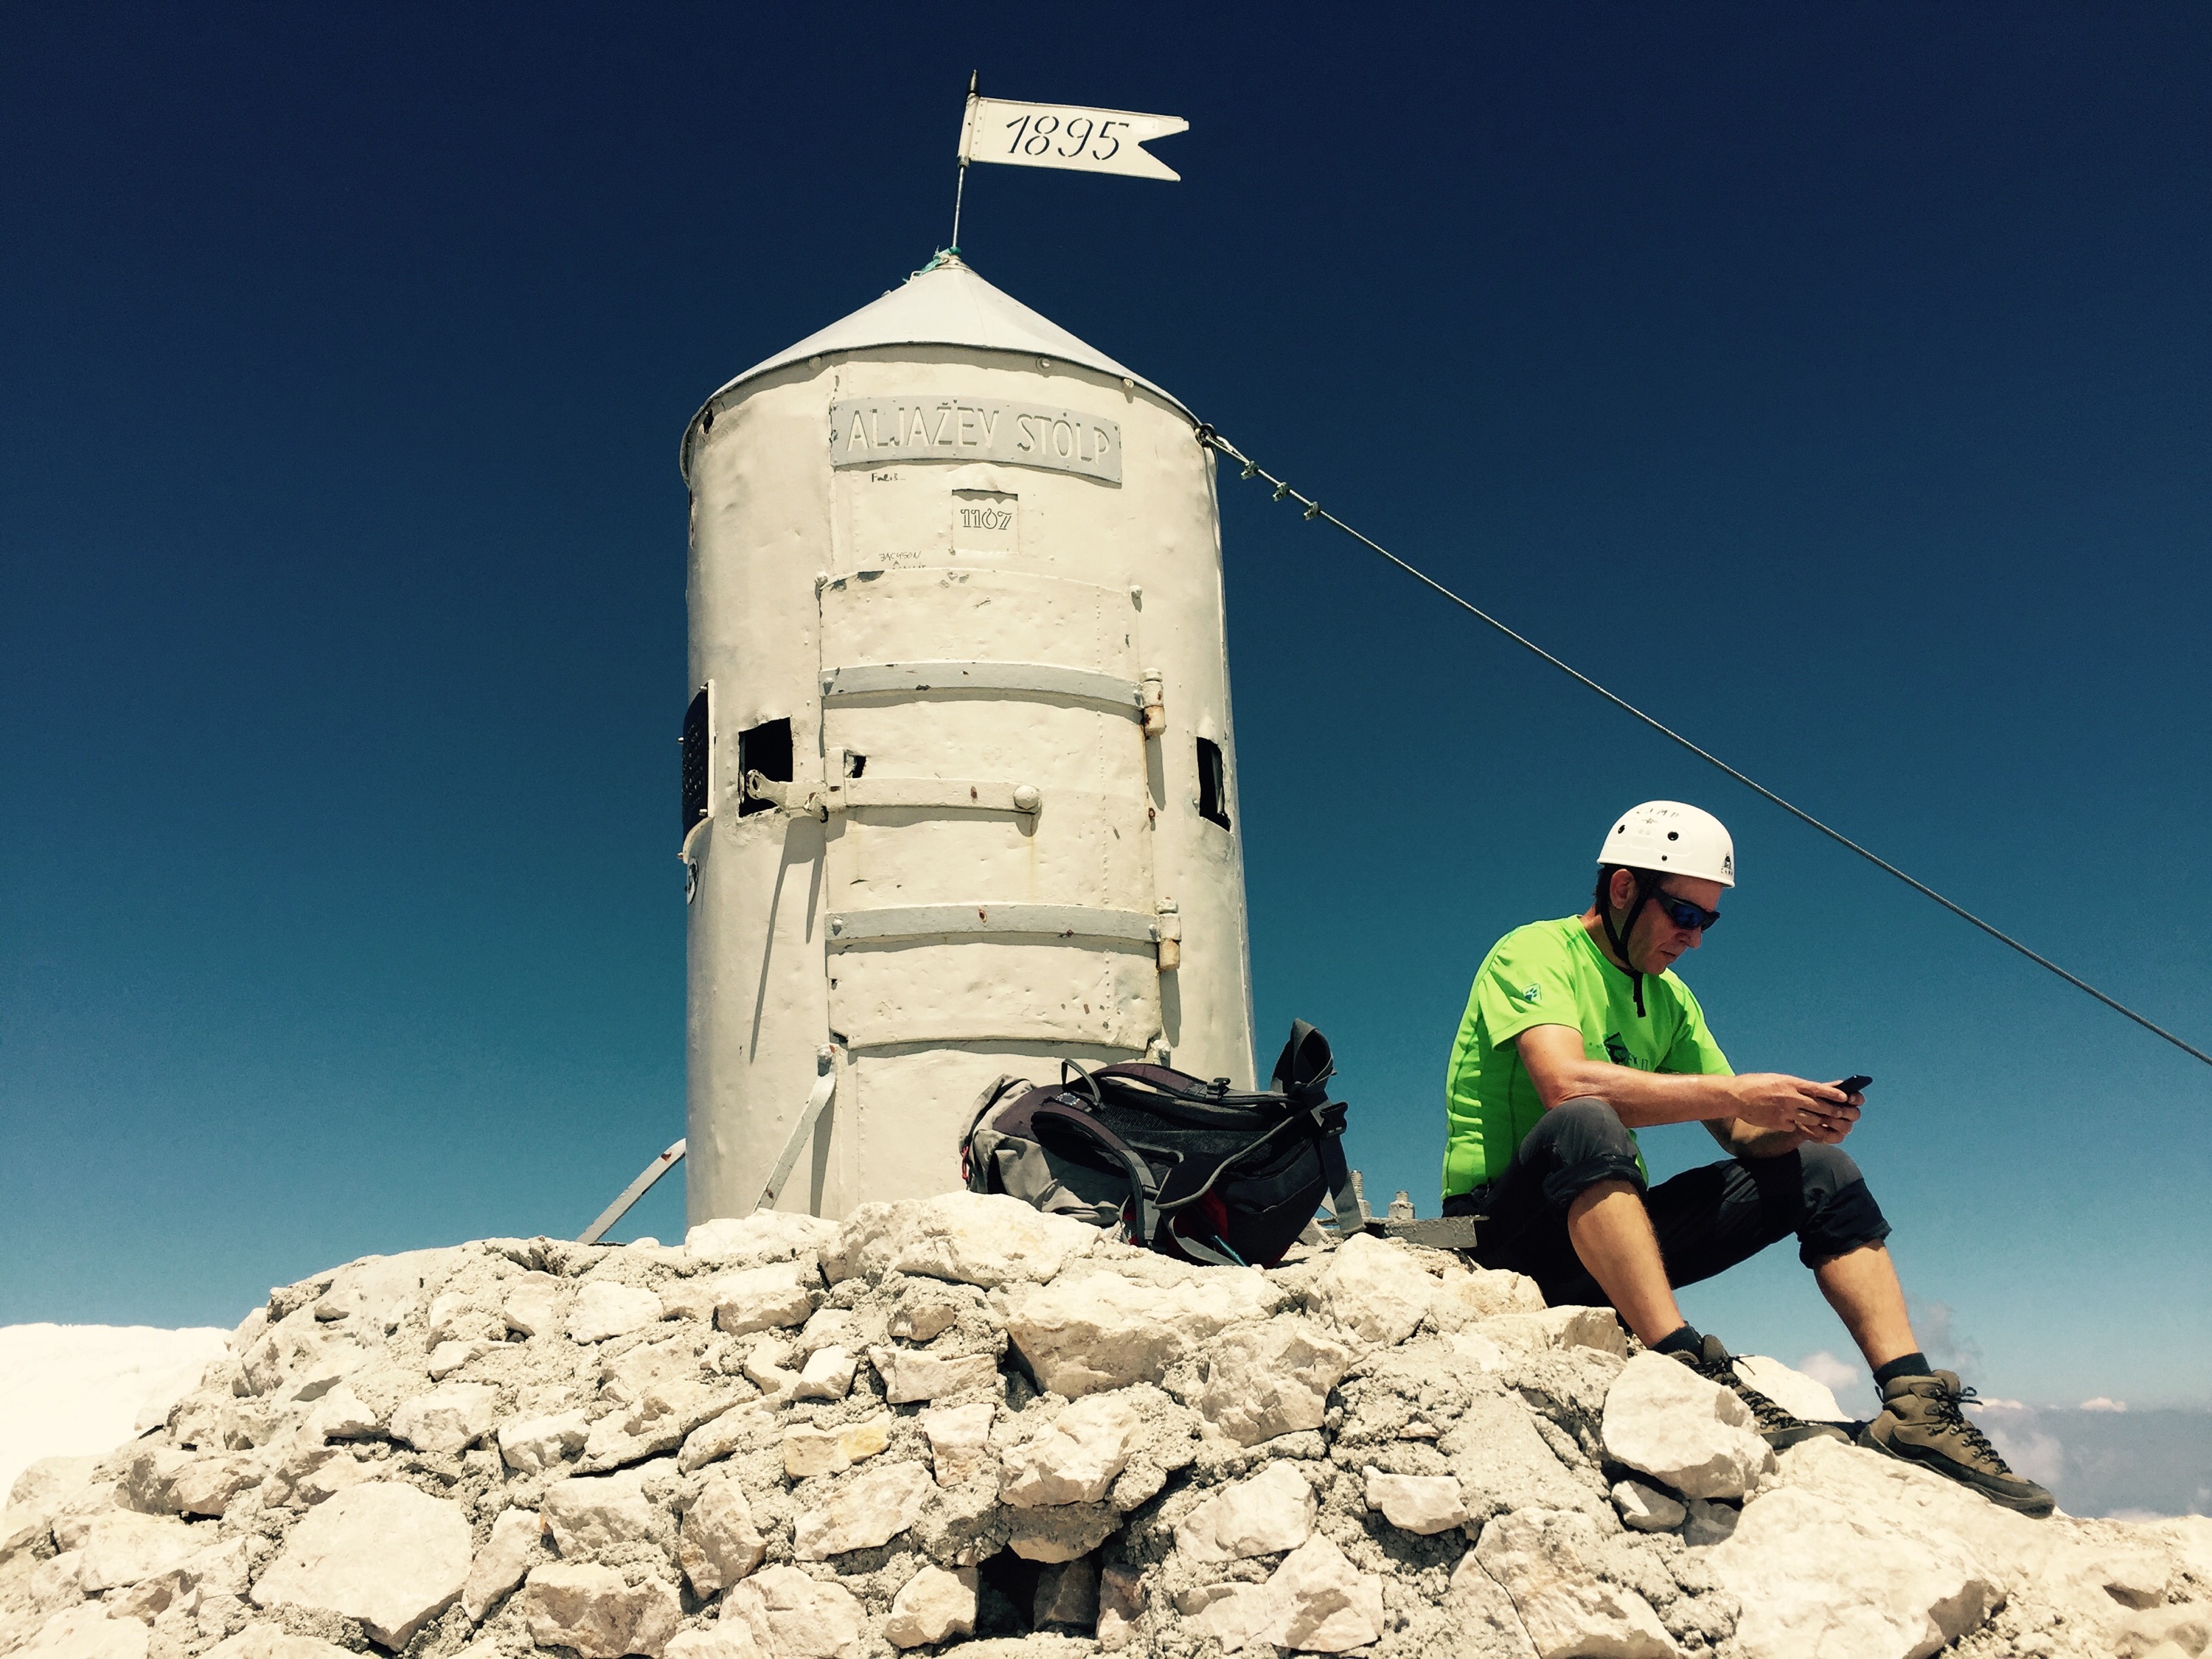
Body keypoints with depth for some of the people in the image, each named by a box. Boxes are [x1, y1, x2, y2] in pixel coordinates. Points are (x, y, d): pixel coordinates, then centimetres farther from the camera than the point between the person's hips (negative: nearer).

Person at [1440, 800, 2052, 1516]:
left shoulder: (1670, 1000, 15)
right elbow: (1564, 1083, -29)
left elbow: (1742, 1138, 10)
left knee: (1817, 1171, -2)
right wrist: (1734, 1094, -27)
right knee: (1586, 1124, -39)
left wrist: (1801, 1124, -13)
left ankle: (1916, 1404, -10)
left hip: (1616, 1235, 8)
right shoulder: (1534, 952, -10)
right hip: (1509, 1231, -7)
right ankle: (1696, 1377, -46)